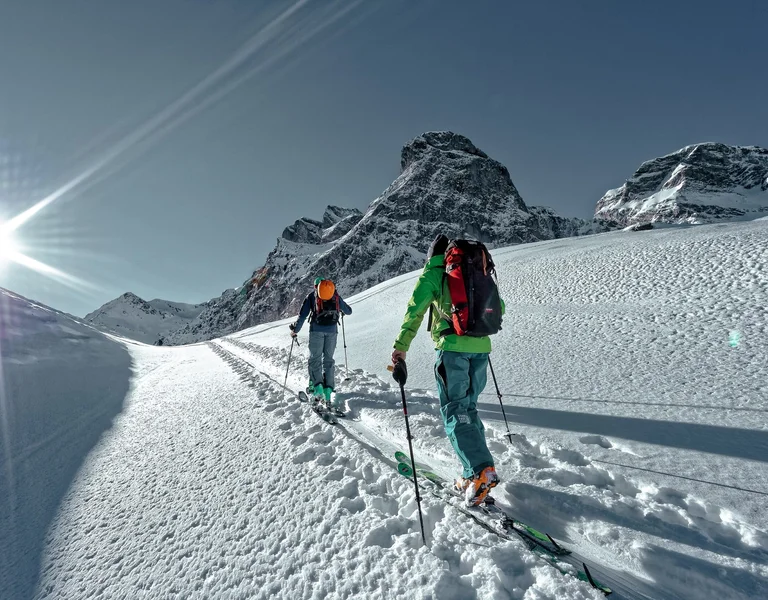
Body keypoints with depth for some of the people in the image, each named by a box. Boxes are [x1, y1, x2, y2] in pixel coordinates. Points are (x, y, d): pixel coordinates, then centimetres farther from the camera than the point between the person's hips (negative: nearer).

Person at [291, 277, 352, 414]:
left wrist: (295, 330, 16)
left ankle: (316, 387, -6)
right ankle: (328, 389, 1)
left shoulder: (312, 295, 11)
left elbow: (303, 314, 6)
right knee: (328, 359, 9)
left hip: (317, 329, -2)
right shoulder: (336, 296, 17)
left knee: (315, 358, 5)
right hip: (332, 329, 2)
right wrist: (341, 309, 47)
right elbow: (349, 311, 24)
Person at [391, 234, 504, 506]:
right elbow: (498, 306, 23)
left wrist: (401, 346, -5)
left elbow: (415, 310, -7)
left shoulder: (432, 274, 4)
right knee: (468, 408, 15)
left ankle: (481, 470, -10)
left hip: (453, 347, -6)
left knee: (454, 412, -1)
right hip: (481, 347, 6)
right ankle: (475, 473, 17)